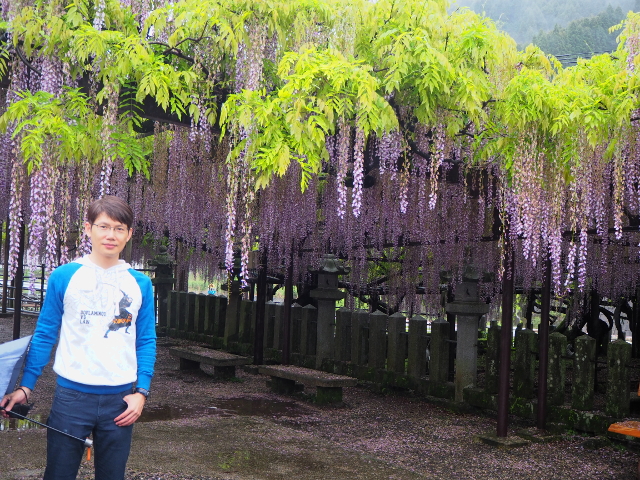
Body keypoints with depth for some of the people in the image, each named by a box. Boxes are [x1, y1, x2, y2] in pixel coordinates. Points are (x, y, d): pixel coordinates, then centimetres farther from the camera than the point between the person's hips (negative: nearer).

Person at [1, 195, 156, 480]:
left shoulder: (140, 284, 3)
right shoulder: (64, 277, -1)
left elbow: (146, 342, 6)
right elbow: (44, 335, 3)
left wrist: (141, 392, -3)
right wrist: (26, 387, -2)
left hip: (120, 399, 2)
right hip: (72, 395, -1)